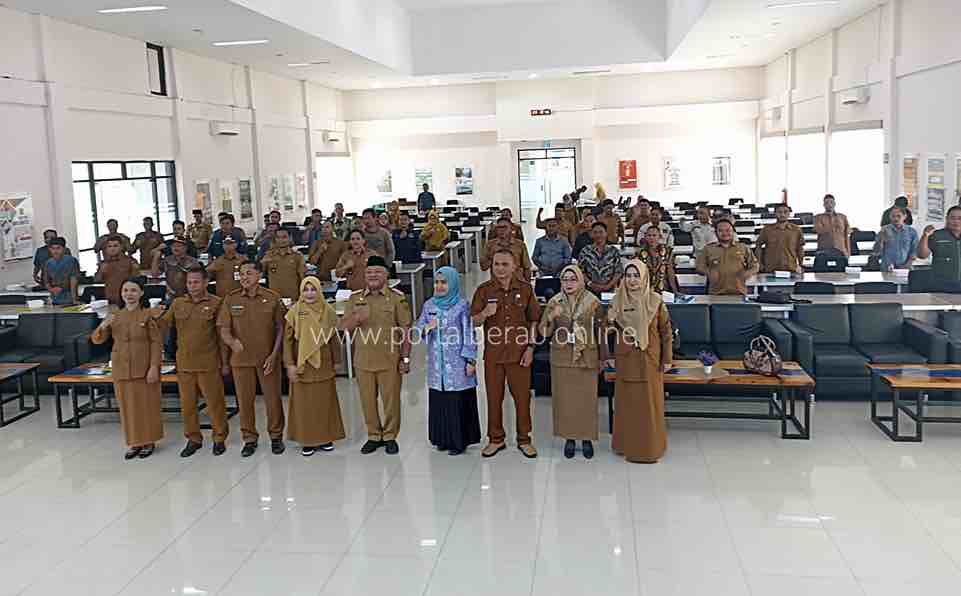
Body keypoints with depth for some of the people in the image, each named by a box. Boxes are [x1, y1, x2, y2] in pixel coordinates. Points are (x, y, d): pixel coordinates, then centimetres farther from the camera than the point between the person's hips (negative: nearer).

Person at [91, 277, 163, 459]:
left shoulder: (148, 315, -6)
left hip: (144, 369, -4)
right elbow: (97, 340, 5)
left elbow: (156, 342, -9)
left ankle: (149, 442, 18)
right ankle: (134, 442, 22)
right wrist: (103, 326, -16)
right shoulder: (115, 317, 6)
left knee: (147, 405, 3)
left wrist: (154, 367, -16)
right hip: (122, 369, 4)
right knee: (128, 406, 9)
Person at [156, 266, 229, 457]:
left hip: (209, 364, -4)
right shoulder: (178, 303, 8)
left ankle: (219, 438, 21)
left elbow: (222, 335, -3)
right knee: (187, 404, 11)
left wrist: (225, 362, -3)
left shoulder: (215, 303, -4)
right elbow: (163, 324, 9)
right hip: (184, 364, 4)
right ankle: (193, 439, 26)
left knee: (214, 402, 4)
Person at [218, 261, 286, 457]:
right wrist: (231, 341, -24)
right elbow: (224, 329, -1)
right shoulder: (231, 299, -1)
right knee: (244, 400, 9)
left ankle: (276, 436, 24)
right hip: (241, 359, 1)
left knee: (273, 398, 6)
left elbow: (280, 328, 0)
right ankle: (249, 439, 24)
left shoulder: (272, 297, -3)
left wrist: (274, 355, -7)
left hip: (267, 358, -1)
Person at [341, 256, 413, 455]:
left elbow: (405, 330, -3)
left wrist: (405, 358, -6)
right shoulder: (355, 298, 6)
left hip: (389, 360, -3)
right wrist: (356, 319, -17)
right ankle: (374, 436, 26)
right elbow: (346, 327, 5)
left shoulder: (397, 298, -3)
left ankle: (390, 437, 21)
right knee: (368, 400, 10)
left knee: (391, 399, 5)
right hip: (363, 360, 3)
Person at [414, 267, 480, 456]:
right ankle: (443, 438, 22)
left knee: (459, 402, -1)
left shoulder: (462, 305, -6)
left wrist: (471, 360, -9)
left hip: (457, 364, -4)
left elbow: (469, 334, -6)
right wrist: (426, 328, -14)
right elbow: (418, 330, 9)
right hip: (437, 364, 4)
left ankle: (460, 440, 11)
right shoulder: (429, 305, 7)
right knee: (439, 401, 8)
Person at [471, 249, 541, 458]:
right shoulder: (484, 290, -1)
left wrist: (530, 347, -2)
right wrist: (485, 313, -23)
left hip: (519, 352, 0)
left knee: (522, 396, 6)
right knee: (494, 397, 9)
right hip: (493, 352, 1)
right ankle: (496, 439, 24)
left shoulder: (525, 288, 0)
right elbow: (473, 322, -2)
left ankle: (524, 439, 22)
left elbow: (534, 320, 5)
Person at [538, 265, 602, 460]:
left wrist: (601, 358, 5)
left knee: (586, 399, 3)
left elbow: (600, 331, 5)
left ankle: (587, 438, 18)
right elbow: (544, 332, 1)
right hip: (562, 359, 1)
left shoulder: (593, 302, -2)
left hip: (586, 358, -1)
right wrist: (552, 317, -18)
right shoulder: (554, 302, 1)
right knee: (564, 399, 4)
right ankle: (569, 438, 17)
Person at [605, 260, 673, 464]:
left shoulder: (655, 301, -5)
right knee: (627, 401, 7)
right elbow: (609, 330, 7)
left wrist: (667, 359, -2)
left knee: (650, 402, 4)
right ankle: (628, 445, 20)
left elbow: (666, 331, -1)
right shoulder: (618, 301, -1)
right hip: (626, 360, 1)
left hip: (650, 359, -1)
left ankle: (651, 447, 18)